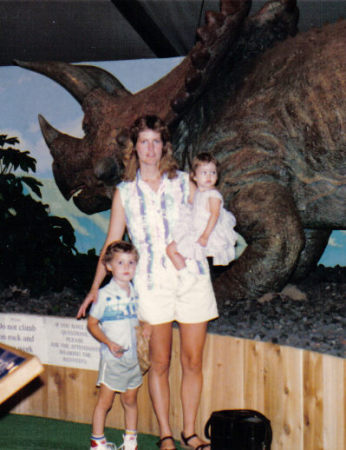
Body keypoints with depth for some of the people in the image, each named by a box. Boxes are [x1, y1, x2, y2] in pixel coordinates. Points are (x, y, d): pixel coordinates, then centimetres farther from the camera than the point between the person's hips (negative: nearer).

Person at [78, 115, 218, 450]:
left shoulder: (183, 182, 9)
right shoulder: (124, 191, 9)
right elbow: (112, 243, 12)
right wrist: (95, 288, 10)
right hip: (152, 283, -1)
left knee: (192, 362, 5)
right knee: (159, 363, 3)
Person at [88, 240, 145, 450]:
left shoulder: (137, 293, 6)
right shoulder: (105, 294, -10)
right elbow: (92, 324, -5)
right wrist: (108, 342, -15)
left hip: (134, 356, 5)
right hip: (113, 357, -4)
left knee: (130, 400, 14)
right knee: (105, 401, 3)